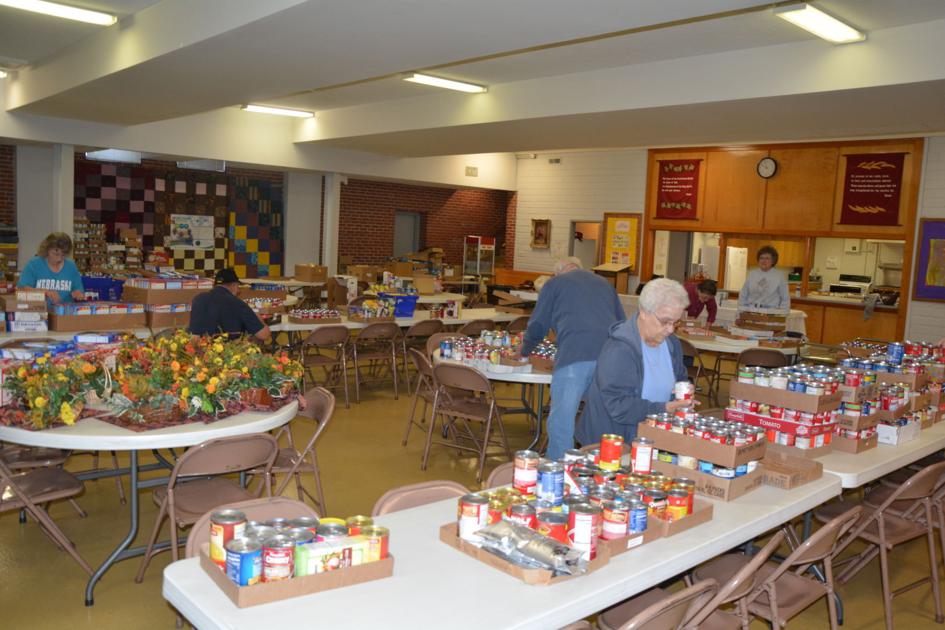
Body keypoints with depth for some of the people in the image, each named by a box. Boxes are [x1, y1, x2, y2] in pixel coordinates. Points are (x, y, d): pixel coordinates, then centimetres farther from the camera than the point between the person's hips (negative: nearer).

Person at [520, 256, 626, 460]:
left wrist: (524, 350, 38)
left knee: (561, 420, 1)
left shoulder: (555, 283, 20)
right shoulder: (605, 284, 31)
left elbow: (537, 326, 20)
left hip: (574, 355, -4)